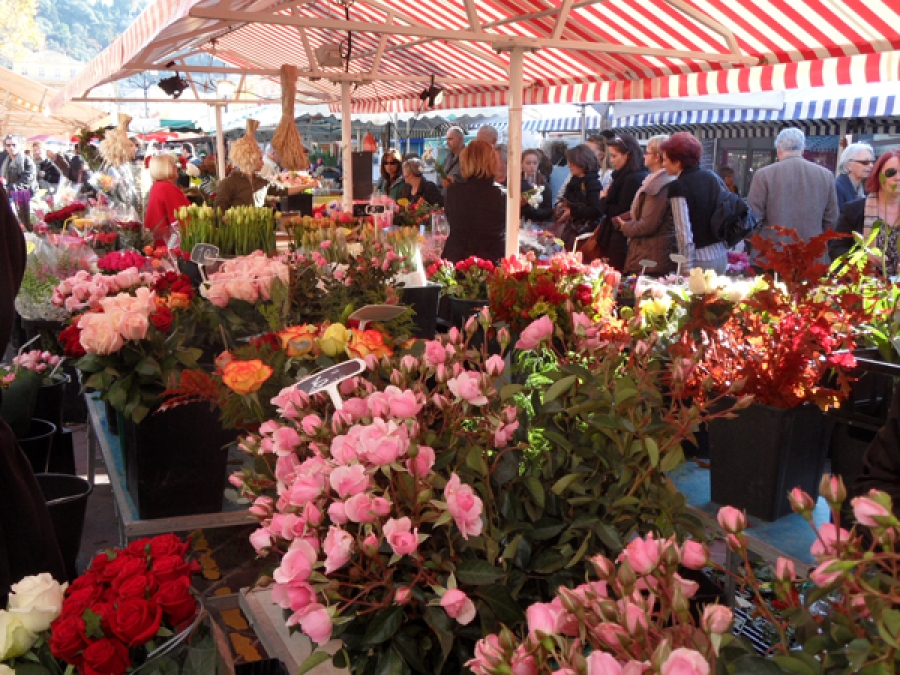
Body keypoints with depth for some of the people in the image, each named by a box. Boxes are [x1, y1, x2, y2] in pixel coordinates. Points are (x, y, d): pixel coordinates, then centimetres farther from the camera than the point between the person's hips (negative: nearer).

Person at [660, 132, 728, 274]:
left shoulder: (678, 186, -14)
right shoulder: (713, 177, 7)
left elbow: (685, 233, -18)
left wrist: (687, 269, -14)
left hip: (699, 259, -7)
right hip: (721, 255, 7)